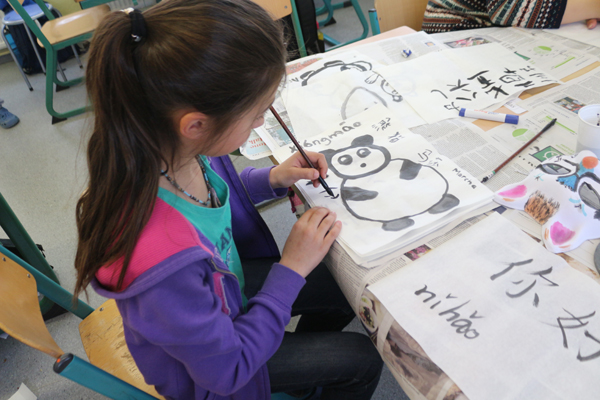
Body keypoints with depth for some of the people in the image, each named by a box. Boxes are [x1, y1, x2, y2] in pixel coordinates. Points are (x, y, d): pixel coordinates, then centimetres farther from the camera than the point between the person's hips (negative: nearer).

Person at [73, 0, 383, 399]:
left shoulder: (170, 149, -24)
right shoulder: (163, 263, -47)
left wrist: (272, 179, -12)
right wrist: (291, 269, -24)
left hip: (228, 281, 6)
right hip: (209, 365, -5)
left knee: (346, 291, 14)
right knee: (363, 360, 6)